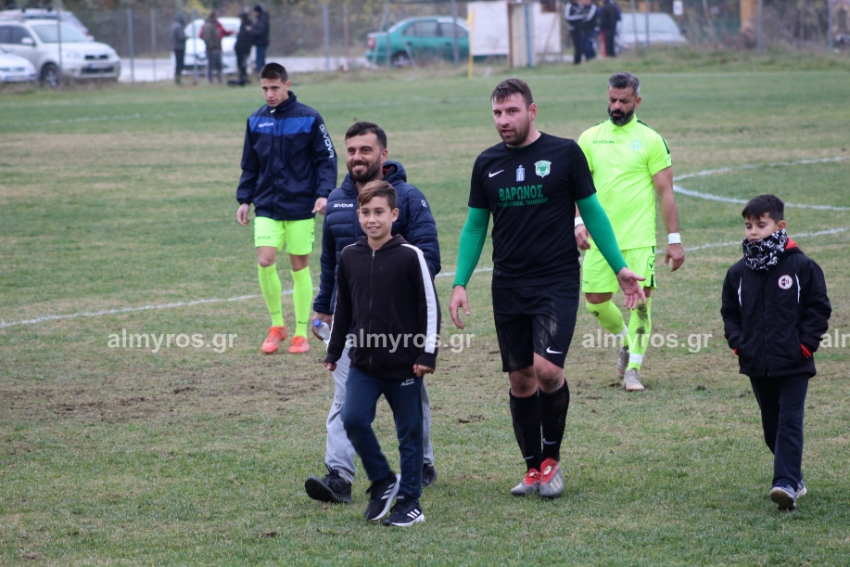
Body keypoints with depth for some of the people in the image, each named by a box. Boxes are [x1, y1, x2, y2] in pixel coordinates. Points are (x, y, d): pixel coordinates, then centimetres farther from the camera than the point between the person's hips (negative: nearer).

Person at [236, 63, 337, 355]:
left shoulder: (309, 119, -5)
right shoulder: (256, 121, 6)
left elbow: (326, 159, -2)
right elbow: (250, 166, 15)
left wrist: (323, 193, -14)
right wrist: (244, 199, 7)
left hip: (301, 207, -3)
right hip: (267, 207, 3)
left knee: (299, 266, 3)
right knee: (264, 261, -11)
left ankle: (301, 333, 13)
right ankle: (277, 325, 7)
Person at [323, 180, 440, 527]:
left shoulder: (410, 256, -8)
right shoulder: (349, 257, 5)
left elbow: (430, 307, -5)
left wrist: (428, 354, -8)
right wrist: (333, 351, 17)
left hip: (404, 364, -4)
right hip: (363, 363, 4)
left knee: (409, 432, 3)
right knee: (353, 419, -12)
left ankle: (409, 501, 14)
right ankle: (382, 482, 9)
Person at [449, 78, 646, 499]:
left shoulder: (564, 153, -2)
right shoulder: (487, 164, 8)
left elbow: (592, 212, 4)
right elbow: (475, 226, 14)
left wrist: (620, 268, 1)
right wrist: (460, 283, 5)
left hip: (557, 283, -4)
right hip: (508, 287, 4)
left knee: (547, 368, -18)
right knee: (520, 379, 6)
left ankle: (552, 458, 1)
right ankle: (533, 469, 18)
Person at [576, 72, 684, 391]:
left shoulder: (650, 140, 0)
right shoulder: (590, 138, 7)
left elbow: (665, 191, -1)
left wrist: (674, 239, -4)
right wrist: (578, 221, -8)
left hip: (639, 238, -3)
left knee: (641, 299, -8)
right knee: (595, 301, 2)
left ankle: (633, 368, 2)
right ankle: (626, 339, 31)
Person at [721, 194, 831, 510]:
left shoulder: (801, 267, -6)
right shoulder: (739, 272, 5)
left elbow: (819, 308, -1)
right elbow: (730, 312, 15)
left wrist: (805, 344, -10)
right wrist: (737, 342, 0)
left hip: (793, 365, -5)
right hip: (757, 365, 5)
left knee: (790, 422, -10)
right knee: (771, 426, 11)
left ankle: (786, 483, -17)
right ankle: (793, 479, 24)